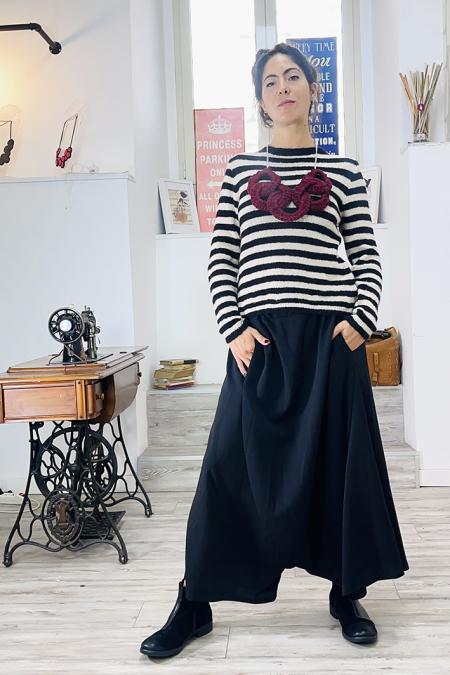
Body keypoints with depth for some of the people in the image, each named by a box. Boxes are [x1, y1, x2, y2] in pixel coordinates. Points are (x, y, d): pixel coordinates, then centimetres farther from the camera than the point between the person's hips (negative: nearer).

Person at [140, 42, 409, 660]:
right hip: (261, 337, 0)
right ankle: (194, 604, 15)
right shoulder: (241, 168, 12)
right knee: (232, 465, 1)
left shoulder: (343, 169, 11)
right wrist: (234, 328, -5)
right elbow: (221, 258, 7)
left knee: (342, 463, 7)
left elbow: (367, 257, 9)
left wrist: (360, 321, -6)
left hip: (331, 336, 1)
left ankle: (347, 593, 26)